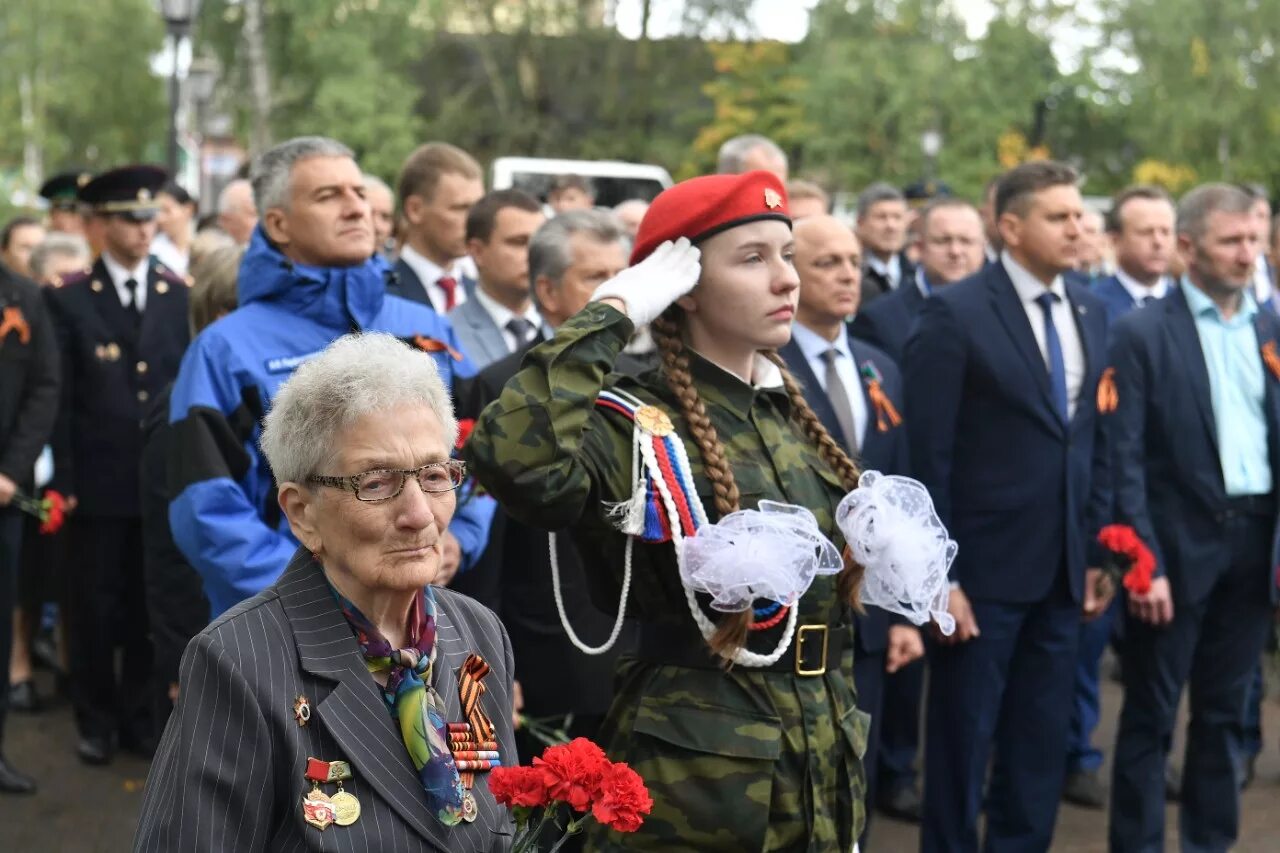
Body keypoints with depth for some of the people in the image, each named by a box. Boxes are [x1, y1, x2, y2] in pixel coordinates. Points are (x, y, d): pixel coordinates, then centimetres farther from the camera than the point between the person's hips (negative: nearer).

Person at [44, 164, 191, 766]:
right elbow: (59, 396, -4)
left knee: (151, 603, 10)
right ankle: (97, 719, 20)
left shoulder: (180, 295, 5)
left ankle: (141, 715, 22)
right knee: (94, 604, 7)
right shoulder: (68, 298, -1)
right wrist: (63, 480, -8)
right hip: (98, 480, -2)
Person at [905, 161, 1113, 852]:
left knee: (1042, 749, 14)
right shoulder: (955, 313, -11)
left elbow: (1095, 442, 13)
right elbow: (928, 456, -13)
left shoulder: (1089, 314, 9)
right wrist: (938, 576, -15)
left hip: (1061, 571, 6)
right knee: (962, 744, 7)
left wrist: (1098, 549, 9)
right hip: (982, 568, -6)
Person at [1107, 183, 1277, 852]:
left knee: (1225, 711, 13)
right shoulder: (1142, 333, -6)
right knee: (1150, 715, 4)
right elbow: (1126, 458, -9)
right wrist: (1145, 561, -15)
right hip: (1179, 544, -4)